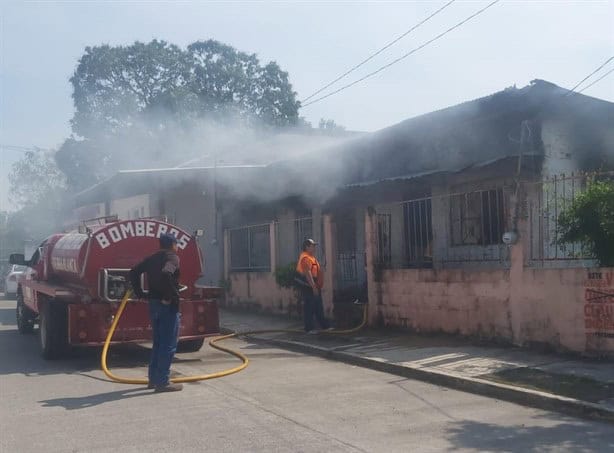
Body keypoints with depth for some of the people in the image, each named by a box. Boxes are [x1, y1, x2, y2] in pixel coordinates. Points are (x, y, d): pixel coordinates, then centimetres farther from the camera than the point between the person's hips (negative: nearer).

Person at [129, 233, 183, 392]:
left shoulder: (152, 258, 13)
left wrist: (140, 293, 11)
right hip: (168, 305, -8)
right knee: (168, 345, -2)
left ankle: (153, 379, 22)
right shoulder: (172, 258, -11)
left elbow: (134, 272, 13)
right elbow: (166, 273, -30)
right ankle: (163, 382, -1)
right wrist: (171, 296, -22)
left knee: (158, 343, 18)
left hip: (154, 303, 8)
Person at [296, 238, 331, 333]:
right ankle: (309, 328, 0)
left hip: (315, 286, 11)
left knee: (319, 308, 15)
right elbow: (307, 273, -24)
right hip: (309, 286, -11)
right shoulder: (305, 258, -16)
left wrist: (318, 286, 22)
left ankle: (324, 326, 23)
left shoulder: (311, 257, 18)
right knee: (309, 307, -5)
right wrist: (314, 287, -27)